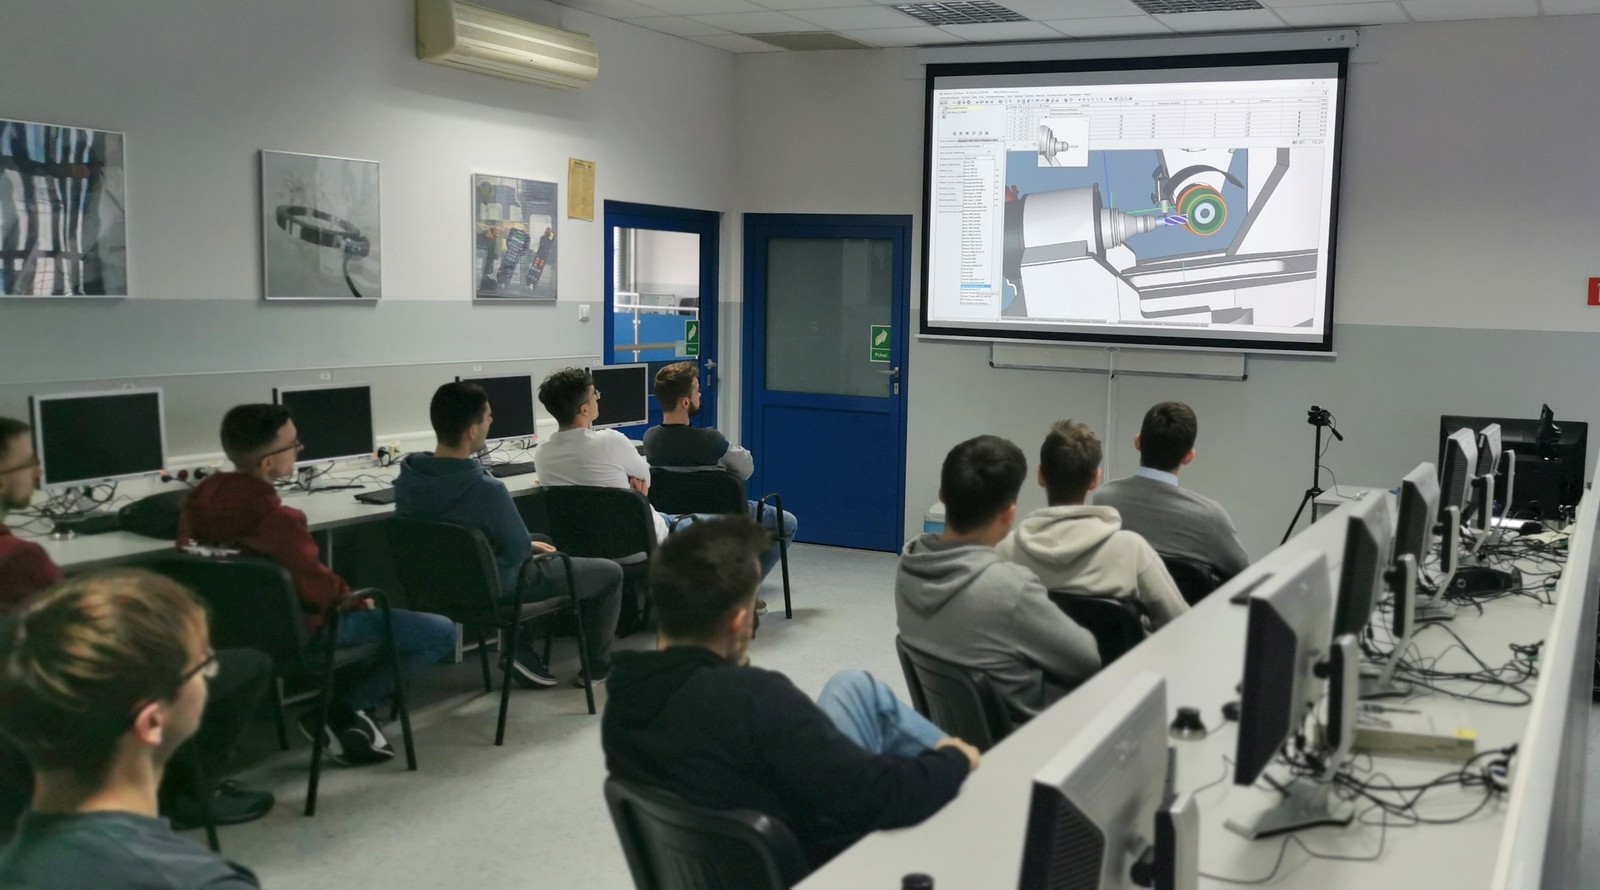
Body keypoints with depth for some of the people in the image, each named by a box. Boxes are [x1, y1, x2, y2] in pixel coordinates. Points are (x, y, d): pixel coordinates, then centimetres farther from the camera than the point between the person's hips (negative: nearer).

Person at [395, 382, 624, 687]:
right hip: (494, 590, -7)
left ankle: (521, 649, 30)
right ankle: (597, 667, 26)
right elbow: (517, 553, -21)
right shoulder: (486, 489, -35)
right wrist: (531, 546, 3)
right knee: (610, 572, 10)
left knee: (542, 541, 34)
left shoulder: (408, 475, -11)